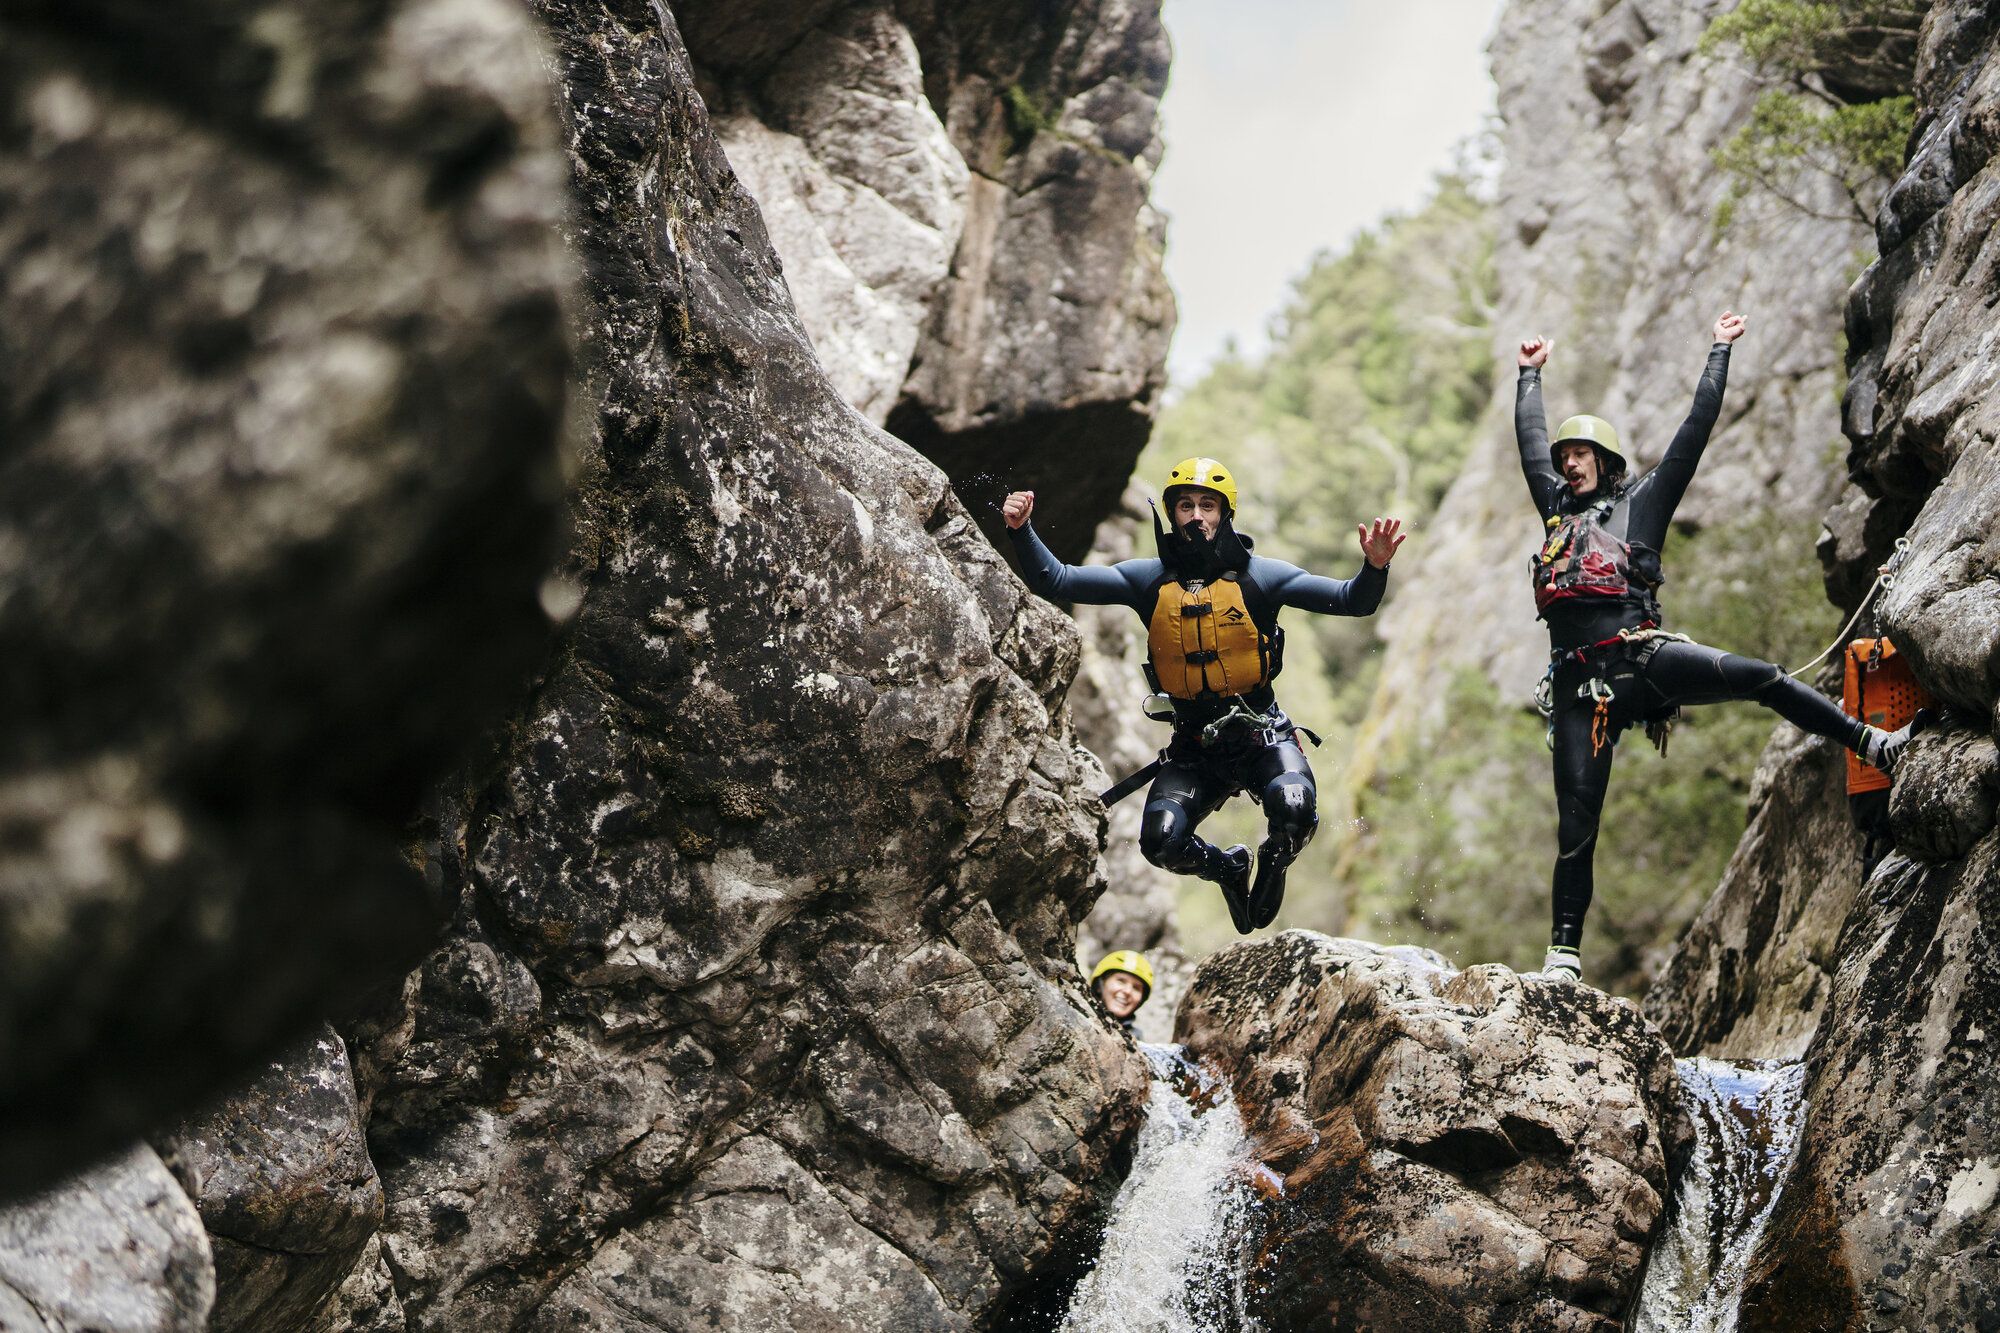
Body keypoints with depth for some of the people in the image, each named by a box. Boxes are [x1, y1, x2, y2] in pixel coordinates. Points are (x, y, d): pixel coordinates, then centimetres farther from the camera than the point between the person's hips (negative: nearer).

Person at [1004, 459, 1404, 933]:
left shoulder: (1258, 575, -3)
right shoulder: (1149, 578, 1)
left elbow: (1353, 601, -6)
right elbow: (1055, 581, -1)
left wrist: (1375, 566, -27)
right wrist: (1022, 531, -17)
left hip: (1262, 736, -2)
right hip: (1194, 747, 2)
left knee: (1293, 810, -31)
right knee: (1161, 841, -20)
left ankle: (1272, 865, 9)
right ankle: (1227, 867, 18)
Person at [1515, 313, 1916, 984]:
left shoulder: (1642, 500, 16)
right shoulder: (1558, 510, 25)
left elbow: (1695, 430, 16)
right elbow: (1530, 441, 34)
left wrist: (1719, 353, 20)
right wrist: (1530, 374, 44)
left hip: (1643, 657, -2)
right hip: (1581, 684, 2)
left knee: (1756, 677, -26)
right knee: (1576, 823, -3)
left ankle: (1871, 742, -12)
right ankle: (1563, 953, -1)